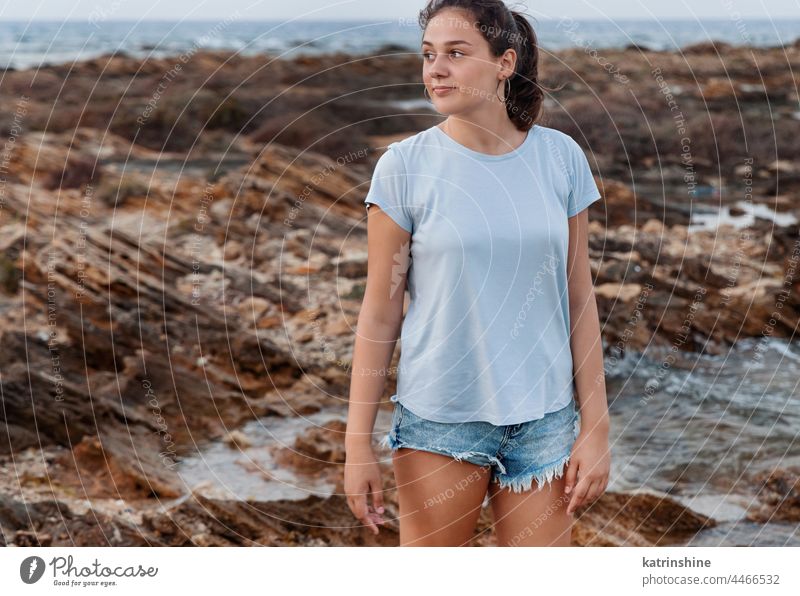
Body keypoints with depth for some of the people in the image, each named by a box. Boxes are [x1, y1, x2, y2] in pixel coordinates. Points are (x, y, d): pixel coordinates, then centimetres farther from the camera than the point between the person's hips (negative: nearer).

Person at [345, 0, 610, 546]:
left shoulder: (561, 157, 0)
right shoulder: (405, 167, -5)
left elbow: (579, 301, 4)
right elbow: (380, 314, -3)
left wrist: (595, 427, 2)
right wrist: (358, 444, -4)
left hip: (543, 421, 2)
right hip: (438, 420, -1)